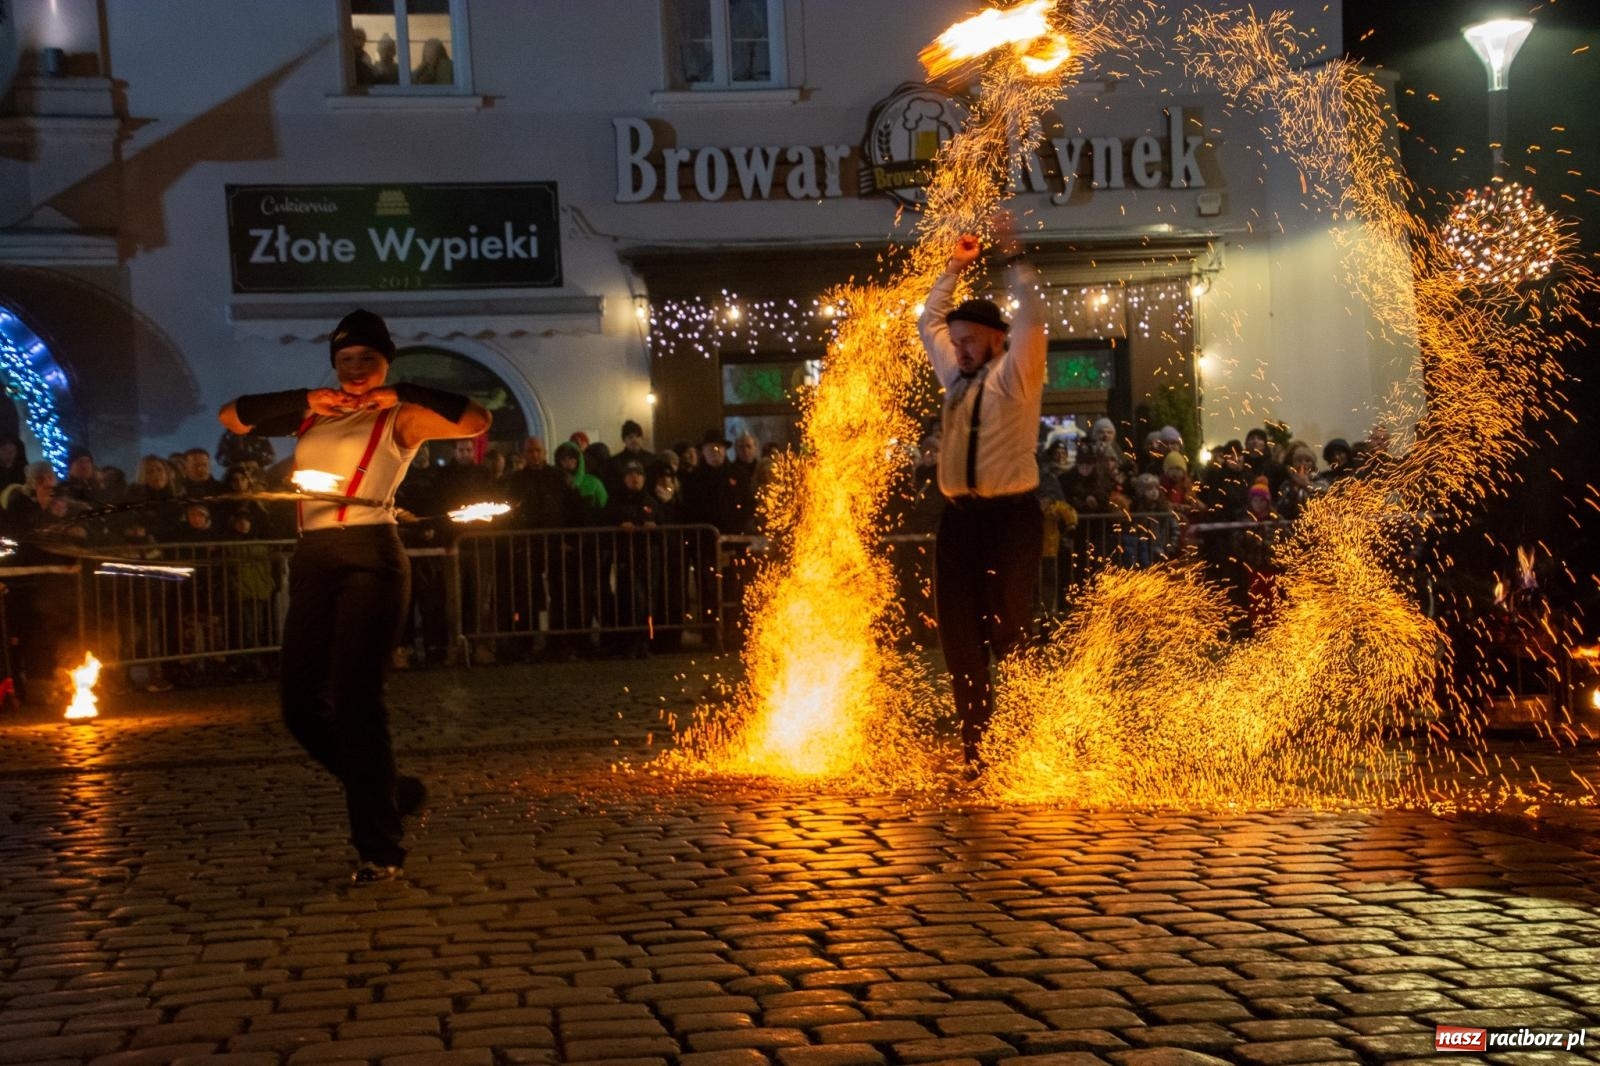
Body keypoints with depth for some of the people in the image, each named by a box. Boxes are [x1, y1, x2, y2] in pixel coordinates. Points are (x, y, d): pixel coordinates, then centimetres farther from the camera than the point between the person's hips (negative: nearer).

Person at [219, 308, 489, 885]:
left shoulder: (401, 418, 4)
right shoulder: (311, 415, 19)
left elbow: (476, 420, -9)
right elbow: (231, 416, 16)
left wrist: (400, 395, -8)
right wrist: (303, 401, 4)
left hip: (368, 559, -6)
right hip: (313, 561, 6)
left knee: (355, 700, -13)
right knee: (302, 705, 6)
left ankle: (379, 847, -6)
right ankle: (390, 793, 26)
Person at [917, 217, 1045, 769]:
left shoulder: (1016, 374, 0)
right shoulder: (956, 376, 17)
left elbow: (1031, 318, -13)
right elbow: (928, 322, 29)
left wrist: (1012, 259, -10)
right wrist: (953, 269, 25)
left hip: (1011, 516, -6)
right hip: (959, 516, 6)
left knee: (1006, 629, -6)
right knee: (957, 630, 1)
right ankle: (974, 741, 6)